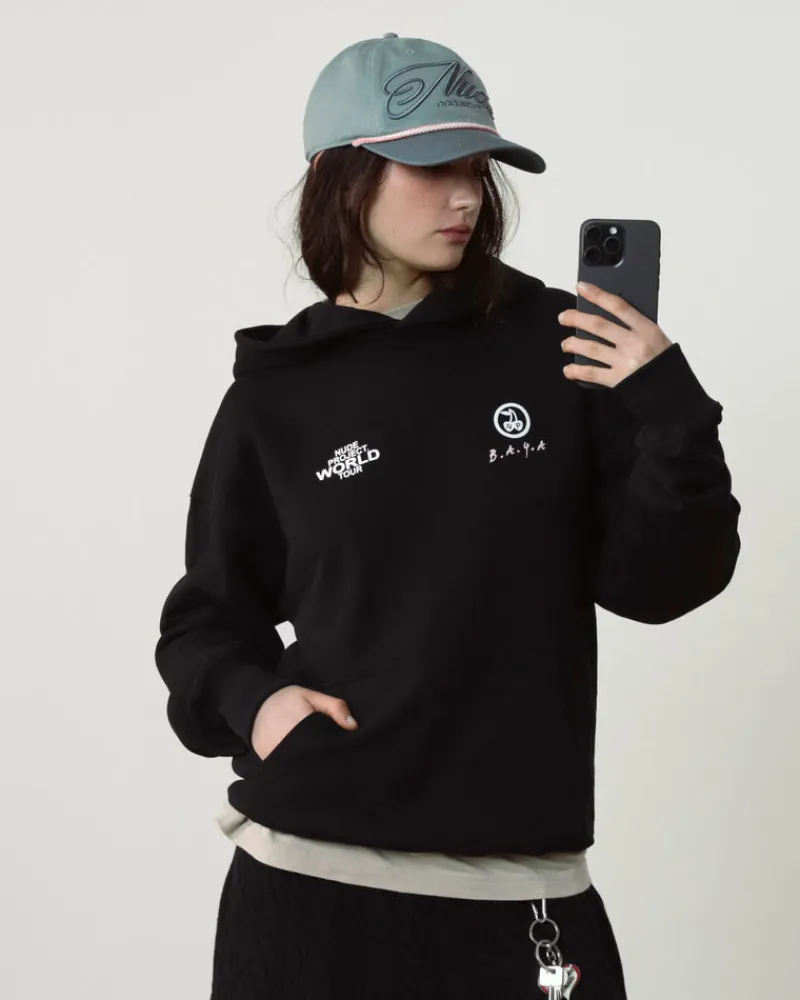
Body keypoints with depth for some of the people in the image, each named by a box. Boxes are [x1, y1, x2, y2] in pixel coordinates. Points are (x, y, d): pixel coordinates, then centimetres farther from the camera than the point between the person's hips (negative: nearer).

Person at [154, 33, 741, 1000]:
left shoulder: (558, 345, -1)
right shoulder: (278, 393, 1)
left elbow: (656, 580, -1)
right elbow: (210, 613, 11)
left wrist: (671, 413, -14)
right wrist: (249, 697, -8)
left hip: (520, 876, 0)